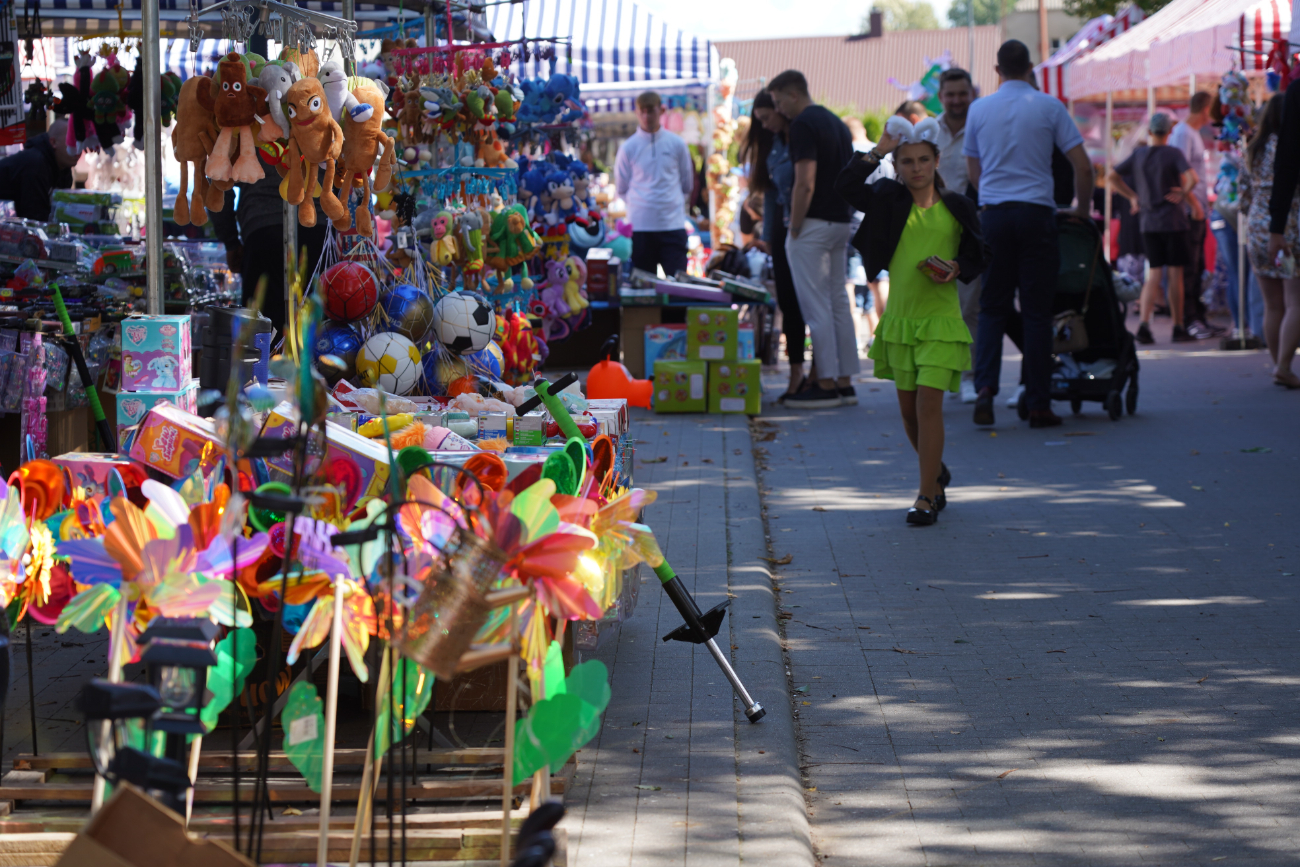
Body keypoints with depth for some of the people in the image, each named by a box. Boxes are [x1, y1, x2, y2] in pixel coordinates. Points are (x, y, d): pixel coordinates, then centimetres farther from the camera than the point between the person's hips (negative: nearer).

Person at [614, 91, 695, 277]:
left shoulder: (677, 144, 5)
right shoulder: (628, 148, 2)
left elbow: (687, 185, 14)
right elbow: (622, 188, 9)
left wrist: (673, 204, 10)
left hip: (673, 224, 0)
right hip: (640, 226, 0)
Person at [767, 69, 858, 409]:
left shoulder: (803, 125, -14)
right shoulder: (836, 123, 15)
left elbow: (805, 184, -21)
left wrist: (794, 230, -14)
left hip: (813, 225, -9)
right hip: (840, 222, 9)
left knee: (816, 307, -6)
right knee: (839, 303, 11)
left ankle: (827, 384, -6)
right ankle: (845, 383, 13)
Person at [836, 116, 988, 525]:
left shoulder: (956, 208, 2)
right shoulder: (889, 200, 4)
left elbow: (978, 256, 10)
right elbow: (845, 185, -9)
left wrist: (956, 269, -10)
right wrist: (879, 150, -9)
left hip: (941, 318, -3)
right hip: (899, 318, 3)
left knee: (929, 402, -12)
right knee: (909, 408, 11)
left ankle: (927, 497, -7)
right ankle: (937, 474, 36)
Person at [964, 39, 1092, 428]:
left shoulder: (979, 109, 7)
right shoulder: (1048, 107, 0)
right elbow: (1082, 165, -1)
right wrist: (1083, 208, 13)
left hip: (993, 214, 2)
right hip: (1036, 213, -2)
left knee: (992, 308, 10)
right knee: (1036, 311, 1)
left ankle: (985, 385, -10)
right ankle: (1038, 404, 1)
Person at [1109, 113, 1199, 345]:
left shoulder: (1138, 154, 6)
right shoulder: (1173, 153, -8)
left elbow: (1113, 176, 10)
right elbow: (1192, 178, -22)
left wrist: (1132, 196, 12)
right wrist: (1185, 194, -4)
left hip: (1148, 222, 4)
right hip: (1172, 221, -4)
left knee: (1153, 274, 7)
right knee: (1175, 274, 3)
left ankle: (1144, 324, -9)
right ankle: (1178, 328, 8)